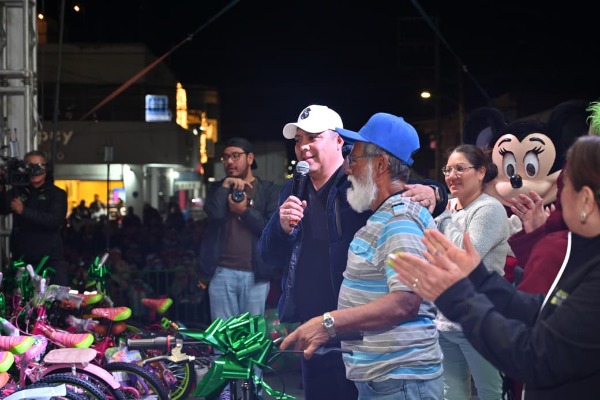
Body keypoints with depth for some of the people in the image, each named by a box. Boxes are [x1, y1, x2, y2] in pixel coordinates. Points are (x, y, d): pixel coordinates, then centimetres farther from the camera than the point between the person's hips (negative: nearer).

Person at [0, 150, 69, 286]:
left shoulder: (57, 194, 1)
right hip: (21, 259, 2)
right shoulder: (17, 191, 9)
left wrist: (24, 211, -22)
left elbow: (55, 220, -14)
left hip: (51, 260, -2)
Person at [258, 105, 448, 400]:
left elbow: (415, 189, -12)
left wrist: (431, 192, -35)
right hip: (310, 329, 6)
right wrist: (281, 227, -11)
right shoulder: (292, 191, 14)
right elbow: (270, 255, 10)